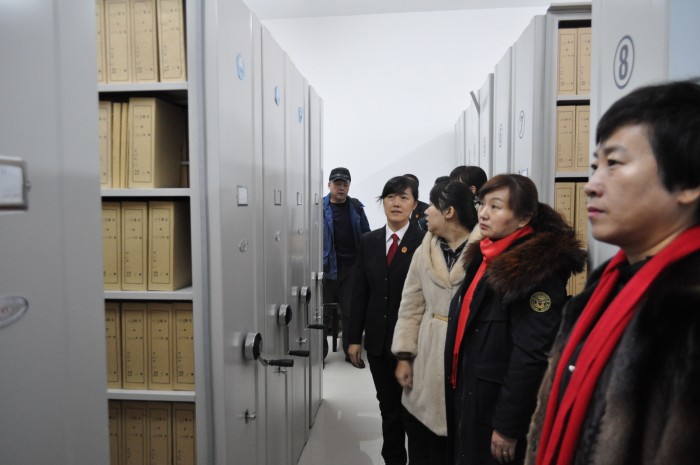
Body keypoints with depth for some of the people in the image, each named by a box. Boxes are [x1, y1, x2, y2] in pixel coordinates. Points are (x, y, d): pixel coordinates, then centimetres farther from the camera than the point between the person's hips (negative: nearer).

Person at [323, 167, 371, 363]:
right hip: (327, 267, -2)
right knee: (323, 312, 8)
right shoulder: (320, 208, -4)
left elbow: (366, 236, 8)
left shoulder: (356, 207, 6)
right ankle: (320, 352, 22)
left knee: (351, 311, 9)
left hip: (351, 266, 2)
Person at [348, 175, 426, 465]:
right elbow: (360, 292, 6)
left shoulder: (424, 241, -10)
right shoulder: (369, 241, 5)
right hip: (378, 339, 4)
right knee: (388, 407, 17)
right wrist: (355, 337, 5)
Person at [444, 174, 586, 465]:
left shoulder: (538, 268, -20)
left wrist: (507, 426, -18)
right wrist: (457, 385, 14)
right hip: (467, 395, 8)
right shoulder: (486, 255, 6)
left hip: (496, 405, -8)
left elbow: (531, 355, -22)